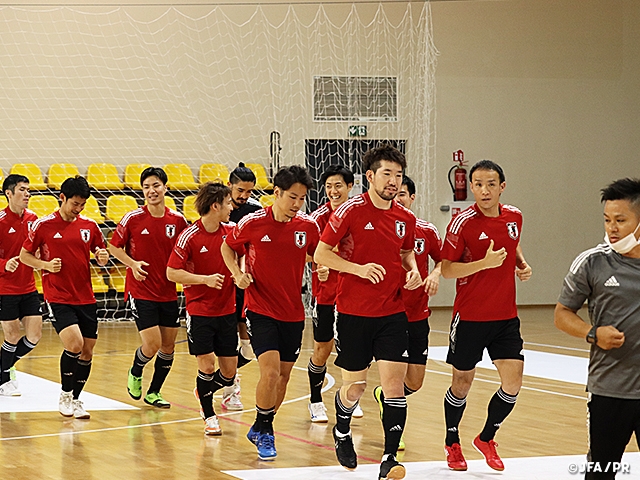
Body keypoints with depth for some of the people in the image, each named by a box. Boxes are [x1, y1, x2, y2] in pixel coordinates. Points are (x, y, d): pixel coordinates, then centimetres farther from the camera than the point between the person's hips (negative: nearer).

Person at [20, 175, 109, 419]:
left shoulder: (89, 225, 6)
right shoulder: (43, 225, -4)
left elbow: (100, 254, 17)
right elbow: (24, 255, 4)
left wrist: (103, 257, -6)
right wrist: (45, 265, -13)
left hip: (86, 298, 5)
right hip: (58, 297, -4)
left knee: (87, 352, 6)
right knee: (74, 344, -19)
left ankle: (75, 400, 23)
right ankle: (65, 397, 1)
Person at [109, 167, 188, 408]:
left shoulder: (178, 220, 0)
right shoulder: (133, 218, -9)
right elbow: (114, 246, 1)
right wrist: (132, 263, -14)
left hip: (168, 293, 4)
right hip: (141, 291, -4)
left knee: (168, 346, 8)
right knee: (152, 345, -11)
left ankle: (153, 392, 28)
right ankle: (135, 373, 22)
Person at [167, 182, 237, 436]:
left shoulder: (230, 232, 2)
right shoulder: (189, 236, -12)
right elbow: (172, 272, -12)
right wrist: (205, 279, -21)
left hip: (227, 310, 5)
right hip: (199, 310, -5)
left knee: (228, 372, 5)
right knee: (206, 364, -8)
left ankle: (203, 392, 36)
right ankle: (209, 416, 11)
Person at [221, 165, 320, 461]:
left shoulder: (308, 226, -3)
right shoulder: (253, 223, -10)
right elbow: (227, 247, 7)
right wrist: (238, 273, -8)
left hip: (293, 313, 4)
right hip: (260, 310, -4)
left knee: (283, 374, 10)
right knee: (270, 371, -17)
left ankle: (261, 430, 30)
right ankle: (264, 432, 4)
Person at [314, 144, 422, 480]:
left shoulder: (406, 219, 4)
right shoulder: (351, 210, -10)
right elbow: (320, 254, -9)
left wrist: (413, 271, 3)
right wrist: (358, 268, -21)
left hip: (392, 314, 3)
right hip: (353, 313, -3)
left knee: (394, 383, -9)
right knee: (354, 387, 10)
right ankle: (342, 433, 41)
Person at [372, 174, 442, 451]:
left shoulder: (427, 231, 1)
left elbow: (442, 259, 15)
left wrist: (436, 273, -5)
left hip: (417, 316, 3)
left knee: (415, 382, 6)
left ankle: (383, 395, 39)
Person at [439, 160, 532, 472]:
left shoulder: (514, 217, 3)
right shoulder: (463, 222, -14)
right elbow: (447, 269, -13)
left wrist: (523, 265, 5)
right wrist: (485, 262, -25)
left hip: (506, 317, 4)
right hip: (470, 317, -4)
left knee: (513, 381, -4)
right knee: (462, 382, 7)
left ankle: (486, 438, 19)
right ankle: (452, 444, 29)